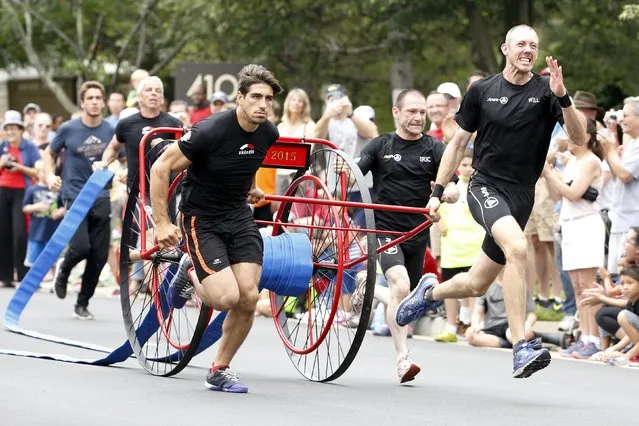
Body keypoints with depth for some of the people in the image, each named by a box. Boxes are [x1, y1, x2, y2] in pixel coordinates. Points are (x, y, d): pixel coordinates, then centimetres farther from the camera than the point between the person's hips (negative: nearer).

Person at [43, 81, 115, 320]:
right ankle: (63, 271, 15)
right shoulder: (69, 129, -3)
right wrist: (50, 176, -6)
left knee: (99, 255, 0)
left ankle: (82, 304, 16)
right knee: (81, 246, -20)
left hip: (101, 199, 3)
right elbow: (48, 153, 11)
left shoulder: (111, 131, 3)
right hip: (74, 196, -3)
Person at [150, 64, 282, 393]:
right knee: (226, 297, -19)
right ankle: (189, 271, 15)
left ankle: (220, 371, 10)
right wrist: (161, 223, -17)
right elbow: (161, 168, -17)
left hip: (239, 215, 5)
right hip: (201, 219, -5)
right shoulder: (211, 131, -23)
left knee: (248, 297, -9)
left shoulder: (269, 134, -4)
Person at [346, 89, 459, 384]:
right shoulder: (380, 145, 2)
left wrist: (445, 192, -26)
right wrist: (343, 169, -30)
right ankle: (403, 359, -23)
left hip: (417, 233, 3)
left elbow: (453, 191, -3)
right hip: (385, 228, -3)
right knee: (401, 285, -25)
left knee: (406, 299, 13)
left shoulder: (434, 148, 3)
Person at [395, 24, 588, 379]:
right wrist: (437, 192, 9)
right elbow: (459, 142, 11)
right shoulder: (482, 90, 2)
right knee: (517, 247, -32)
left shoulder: (545, 92, 0)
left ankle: (430, 292, 45)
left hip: (520, 197, 3)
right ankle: (521, 347, -35)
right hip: (485, 187, -2)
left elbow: (579, 138, -11)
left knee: (476, 285, 10)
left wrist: (562, 97, -25)